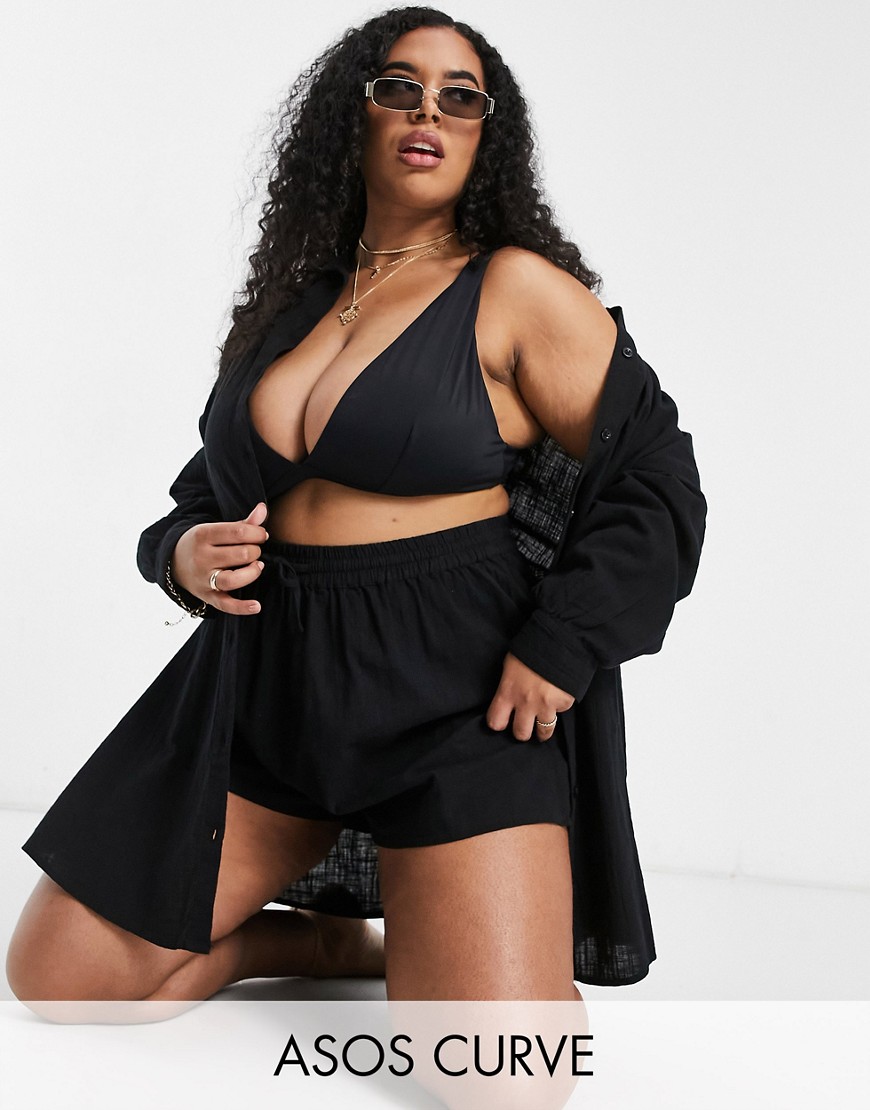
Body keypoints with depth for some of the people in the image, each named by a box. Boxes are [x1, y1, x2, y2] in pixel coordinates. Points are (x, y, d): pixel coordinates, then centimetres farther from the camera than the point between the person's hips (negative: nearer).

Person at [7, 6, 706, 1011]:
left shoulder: (517, 290, -2)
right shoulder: (289, 302, 13)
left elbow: (654, 480, -4)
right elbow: (206, 490, 22)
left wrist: (558, 651, -14)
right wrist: (184, 552, -1)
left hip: (459, 699, -5)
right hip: (267, 687, 5)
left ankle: (426, 942, 14)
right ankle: (326, 938, 19)